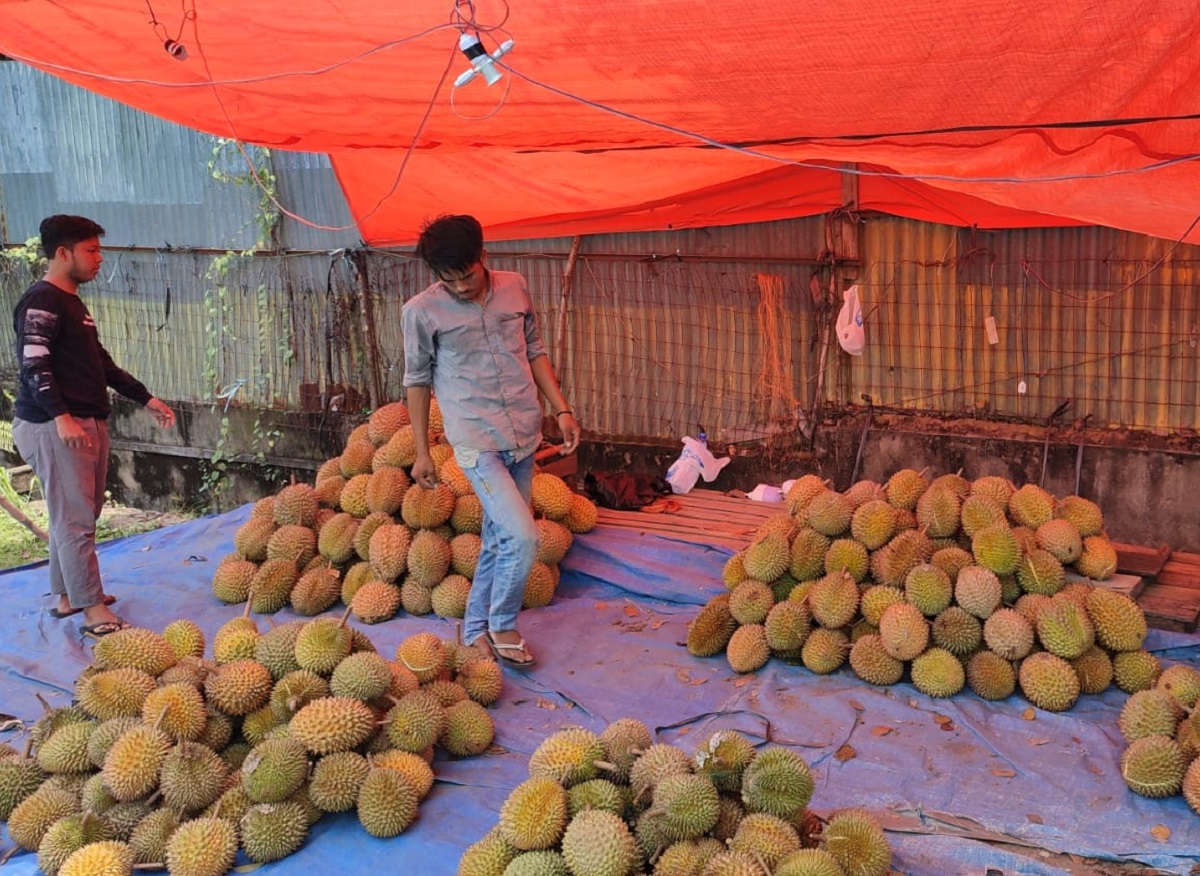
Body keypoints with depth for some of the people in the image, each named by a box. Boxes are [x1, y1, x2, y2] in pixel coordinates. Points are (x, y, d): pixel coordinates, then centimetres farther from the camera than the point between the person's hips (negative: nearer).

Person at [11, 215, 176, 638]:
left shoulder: (72, 303, 20)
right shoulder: (41, 302, -10)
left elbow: (102, 363, 26)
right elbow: (34, 365, -20)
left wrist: (146, 398, 24)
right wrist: (61, 416, -31)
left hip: (87, 423, 10)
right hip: (54, 428, -10)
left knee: (79, 515, 15)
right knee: (75, 519, -7)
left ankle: (67, 596, 25)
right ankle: (94, 611, -5)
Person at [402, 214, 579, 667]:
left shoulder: (515, 287, 3)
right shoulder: (422, 311, -8)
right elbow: (418, 380, 0)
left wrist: (561, 409, 7)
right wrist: (422, 452, 2)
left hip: (524, 435, 5)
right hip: (477, 442, -5)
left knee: (498, 539, 13)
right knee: (522, 537, -14)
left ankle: (476, 628, 29)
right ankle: (502, 625, 10)